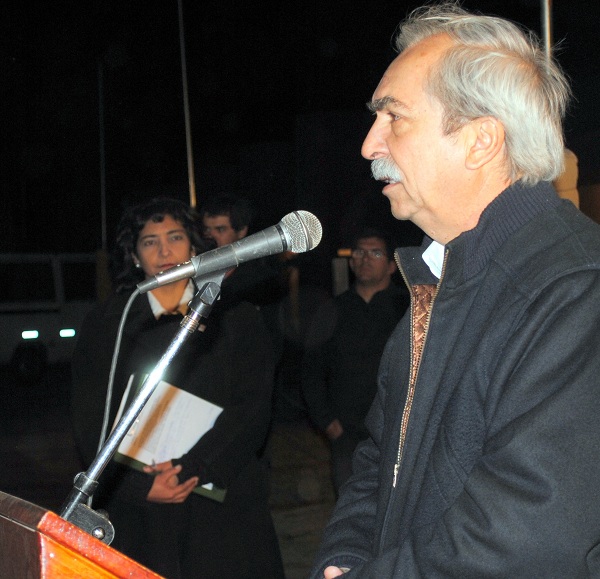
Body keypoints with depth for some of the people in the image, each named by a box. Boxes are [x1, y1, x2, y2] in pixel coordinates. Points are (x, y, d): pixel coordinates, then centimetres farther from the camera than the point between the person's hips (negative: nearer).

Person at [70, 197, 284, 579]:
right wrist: (141, 485, -9)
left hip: (225, 504, 0)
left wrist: (192, 469, -14)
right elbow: (90, 421, 4)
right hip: (140, 511, 0)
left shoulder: (236, 318, 7)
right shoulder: (106, 325, 8)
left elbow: (252, 408, -2)